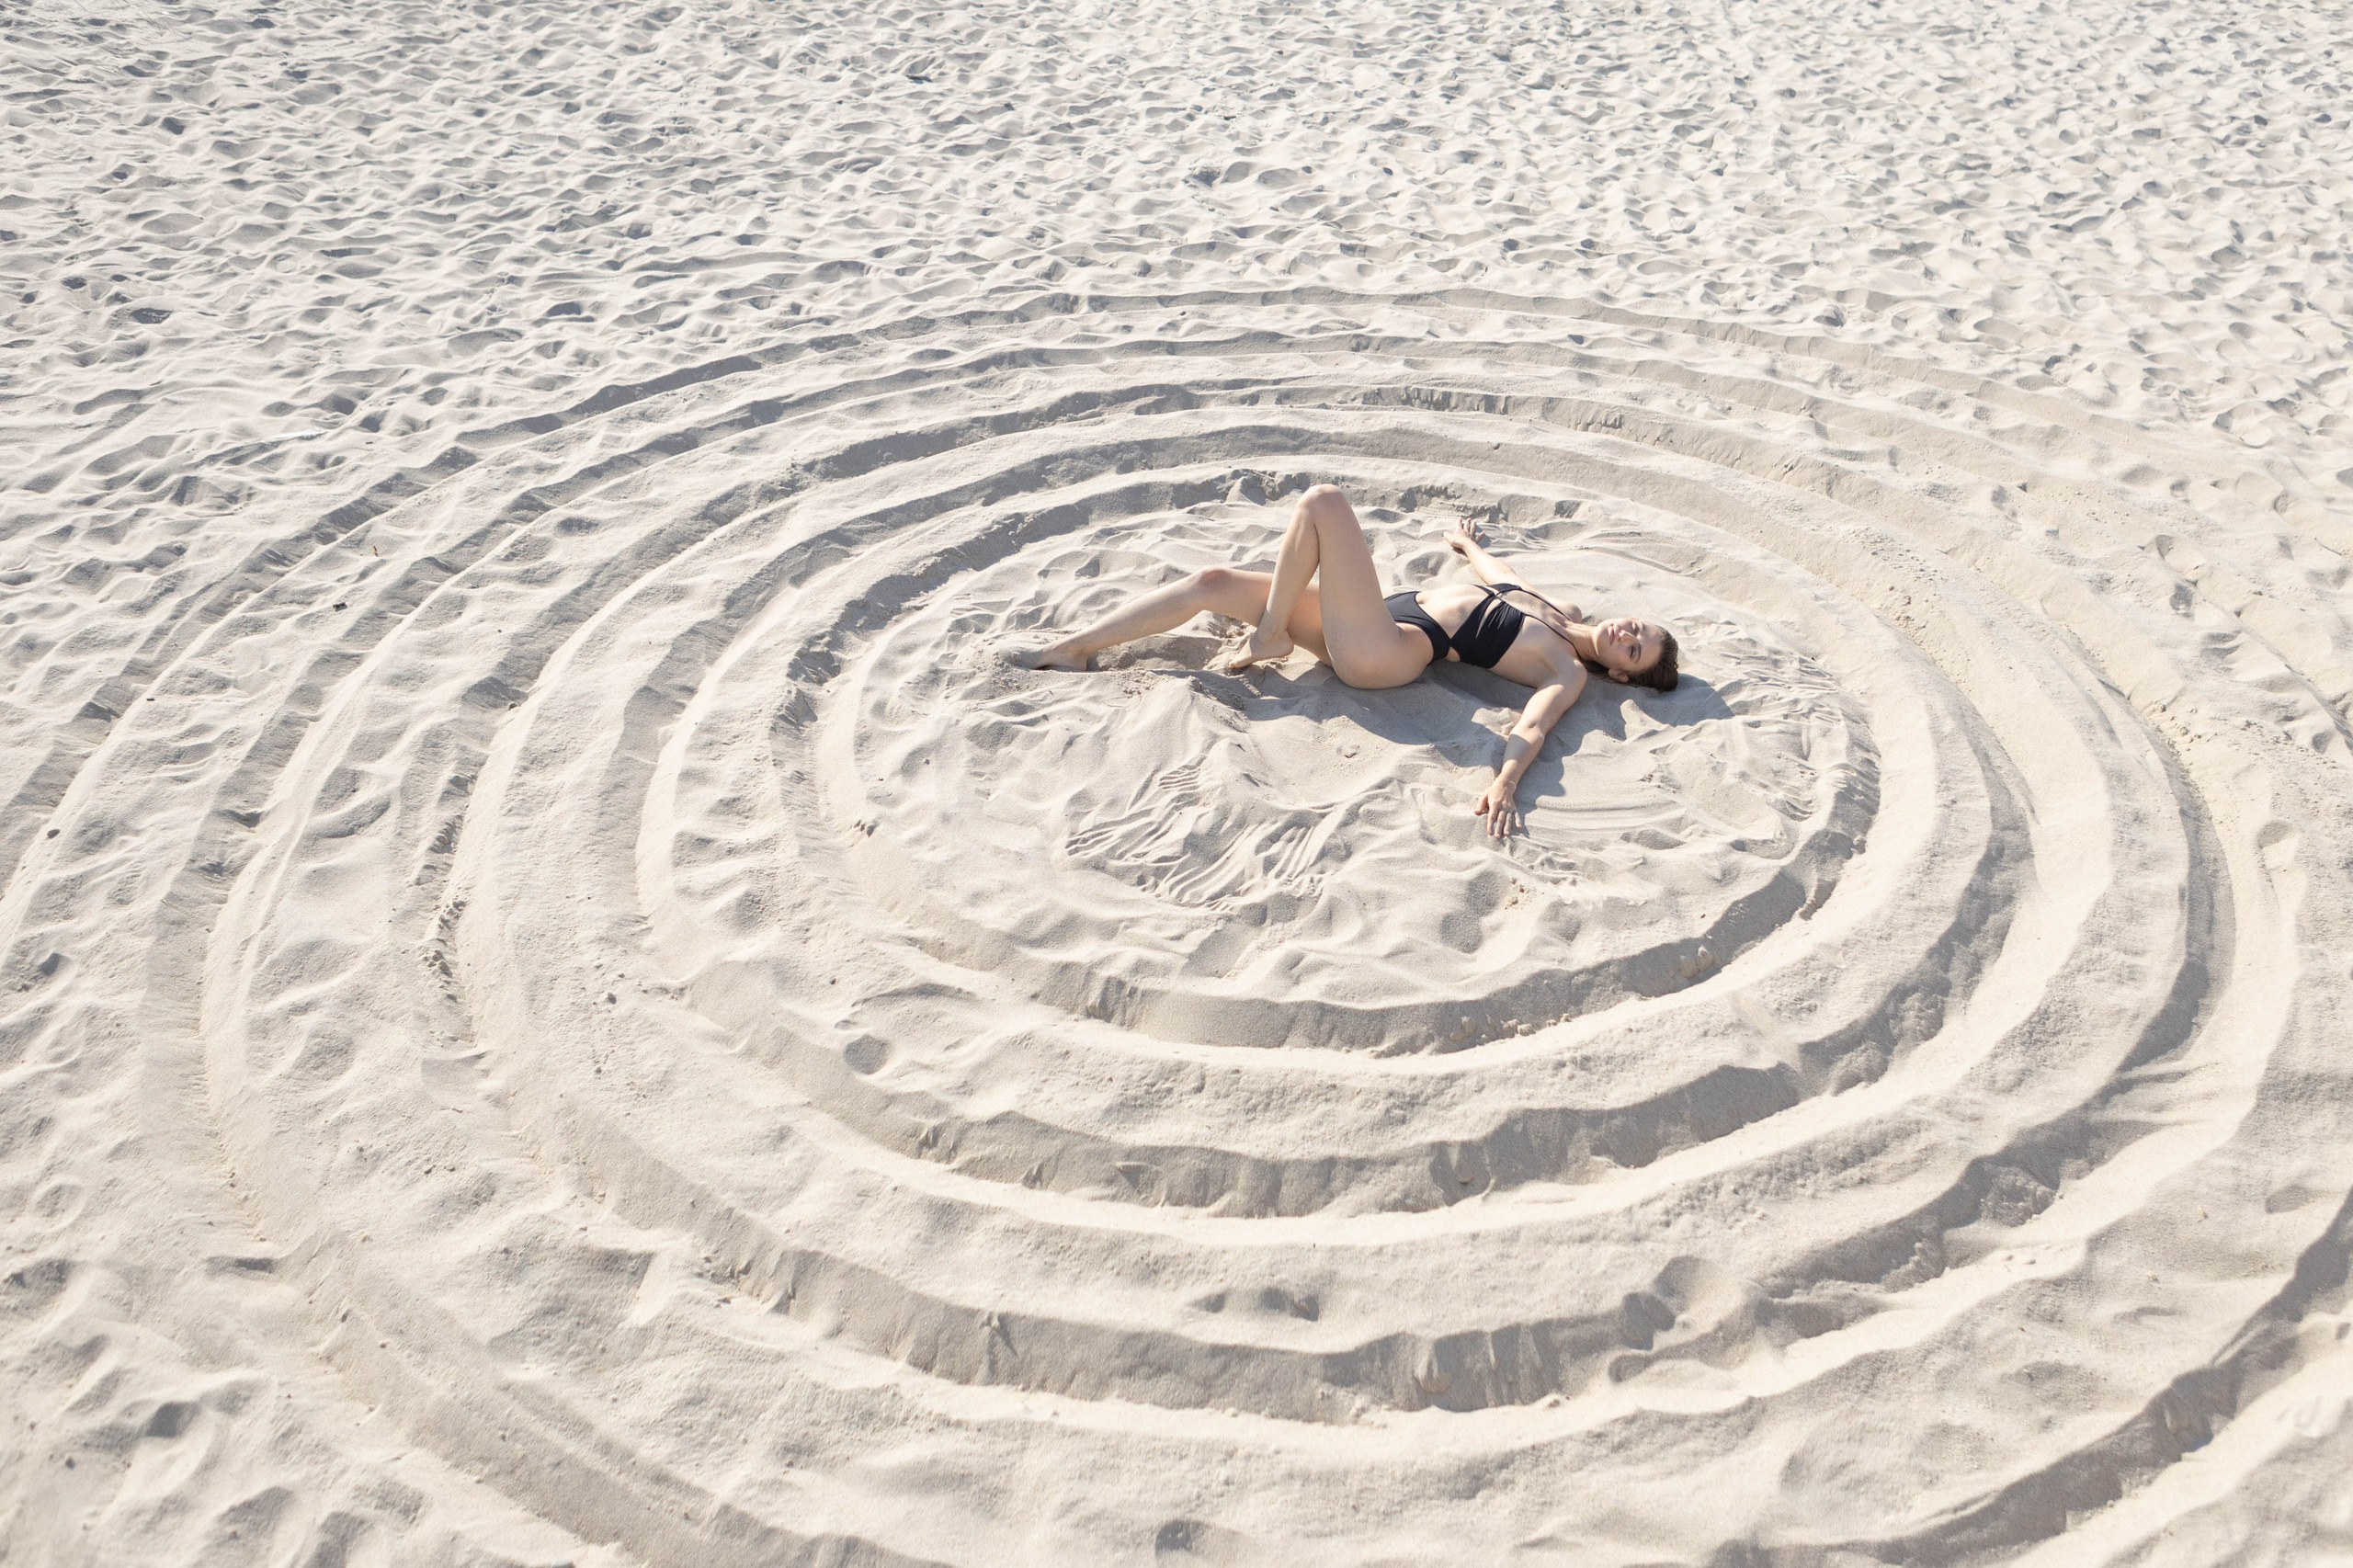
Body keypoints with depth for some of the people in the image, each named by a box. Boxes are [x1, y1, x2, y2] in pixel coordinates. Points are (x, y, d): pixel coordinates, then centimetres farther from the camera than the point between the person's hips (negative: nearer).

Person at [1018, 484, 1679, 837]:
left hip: (1384, 651, -9)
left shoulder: (1569, 672, -6)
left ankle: (1269, 636, -5)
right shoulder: (1554, 612, 16)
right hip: (1391, 609, 9)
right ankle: (1071, 649, 8)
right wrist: (1471, 547, 52)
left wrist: (1506, 783, -44)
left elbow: (1532, 727, -25)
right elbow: (1500, 579, 36)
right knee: (1216, 581, 1)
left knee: (1323, 501, -17)